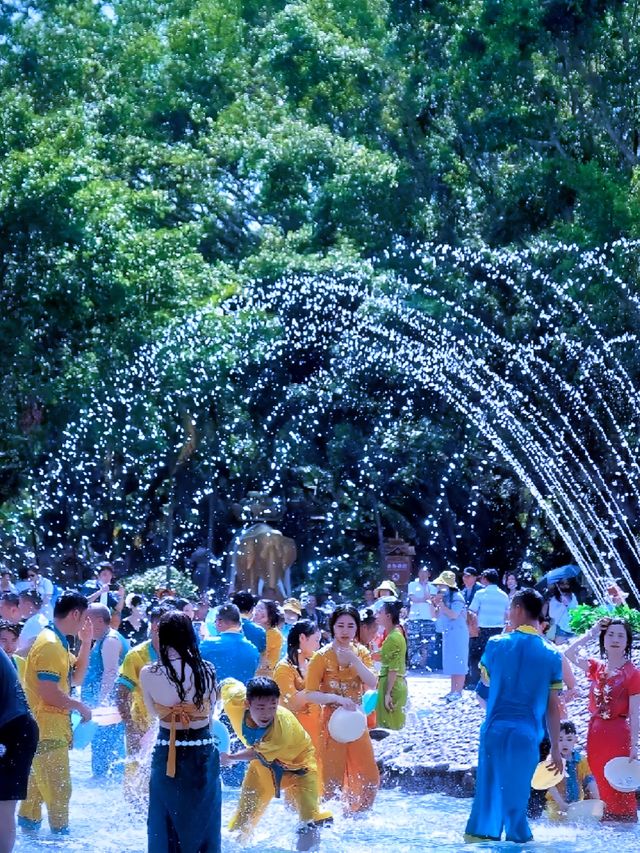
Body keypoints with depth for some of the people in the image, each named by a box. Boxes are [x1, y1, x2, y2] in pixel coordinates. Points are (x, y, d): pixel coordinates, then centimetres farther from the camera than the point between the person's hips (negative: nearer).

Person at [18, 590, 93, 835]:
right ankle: (60, 833, 0)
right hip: (47, 729, -10)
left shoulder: (59, 642, 12)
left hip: (52, 728, 10)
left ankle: (28, 823, 29)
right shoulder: (49, 645, -19)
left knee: (38, 783, 19)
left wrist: (85, 643, 8)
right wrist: (79, 706, -12)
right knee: (58, 788, -5)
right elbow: (48, 692, -25)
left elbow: (76, 678, 17)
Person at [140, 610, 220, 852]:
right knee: (203, 823, 14)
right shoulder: (206, 671, -10)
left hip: (167, 754, -1)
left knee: (166, 825, 11)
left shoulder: (149, 674, -11)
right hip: (203, 753, 1)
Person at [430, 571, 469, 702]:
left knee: (458, 662, -7)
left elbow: (454, 615, -21)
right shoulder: (443, 597, 12)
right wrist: (433, 604, 0)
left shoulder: (456, 597, -12)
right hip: (447, 633, 9)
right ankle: (453, 691, 16)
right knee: (451, 663, 11)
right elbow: (436, 615, 17)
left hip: (457, 633, -9)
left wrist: (441, 604, -18)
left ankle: (458, 691, -7)